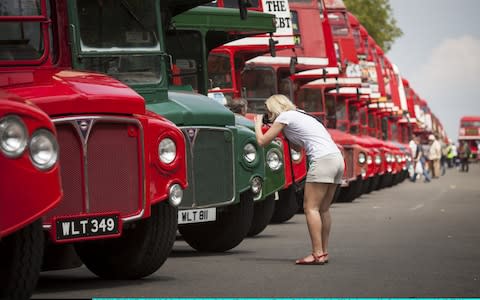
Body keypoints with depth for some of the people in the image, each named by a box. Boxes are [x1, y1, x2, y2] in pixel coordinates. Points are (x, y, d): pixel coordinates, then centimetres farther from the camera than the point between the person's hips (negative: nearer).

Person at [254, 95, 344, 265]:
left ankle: (317, 254, -15)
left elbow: (262, 141, 4)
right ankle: (323, 252, 13)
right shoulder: (300, 116, 28)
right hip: (337, 159, 9)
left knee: (311, 207, -9)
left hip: (323, 160, -9)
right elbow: (298, 147, 34)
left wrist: (258, 124, 21)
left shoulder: (284, 117, 3)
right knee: (323, 209, 12)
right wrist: (284, 132, 32)